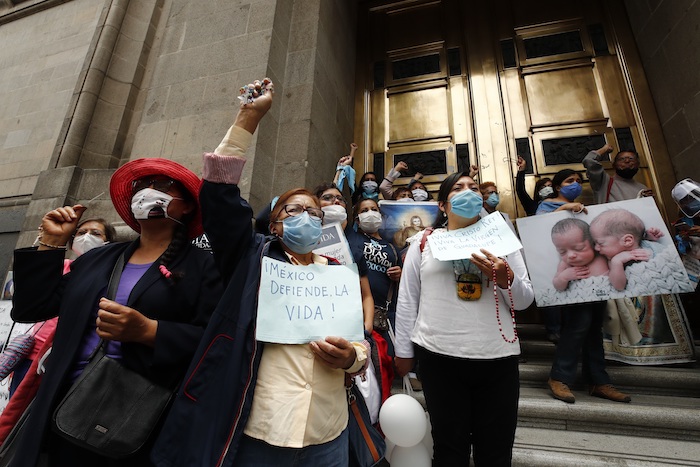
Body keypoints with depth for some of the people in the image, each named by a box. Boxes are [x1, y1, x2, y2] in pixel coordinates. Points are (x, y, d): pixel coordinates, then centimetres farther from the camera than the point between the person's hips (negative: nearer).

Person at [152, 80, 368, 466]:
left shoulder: (339, 272, 6)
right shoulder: (254, 258, 0)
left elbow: (362, 342, 10)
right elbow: (219, 194, -11)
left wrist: (351, 357, -13)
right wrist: (249, 116, -12)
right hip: (256, 433, -2)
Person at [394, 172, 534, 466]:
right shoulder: (424, 242, 4)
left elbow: (525, 300, 7)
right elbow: (407, 301, 4)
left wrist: (505, 278, -14)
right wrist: (403, 352, 4)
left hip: (497, 358, 2)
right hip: (438, 357, -1)